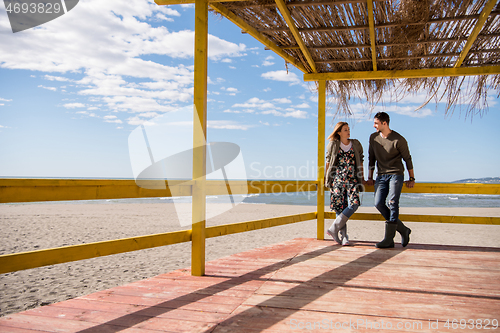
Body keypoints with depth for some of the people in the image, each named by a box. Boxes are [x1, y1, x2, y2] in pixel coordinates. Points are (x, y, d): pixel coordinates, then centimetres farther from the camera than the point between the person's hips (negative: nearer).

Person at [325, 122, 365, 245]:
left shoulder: (356, 144, 9)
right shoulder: (333, 145, 6)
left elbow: (360, 161, 16)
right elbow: (328, 161, 13)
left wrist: (362, 177, 16)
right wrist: (326, 176, 13)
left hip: (352, 179, 1)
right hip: (337, 179, -1)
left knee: (354, 204, -17)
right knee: (340, 207, -3)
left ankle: (334, 228, -9)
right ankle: (344, 235, 6)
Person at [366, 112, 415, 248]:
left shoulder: (398, 140, -8)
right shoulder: (373, 137, 7)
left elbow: (407, 159, 1)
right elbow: (371, 158, 15)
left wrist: (412, 179, 4)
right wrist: (370, 177, 14)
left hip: (396, 174, -5)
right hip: (381, 176, 5)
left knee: (392, 203, -14)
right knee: (379, 203, -8)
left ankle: (389, 239, -13)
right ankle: (403, 230, 7)